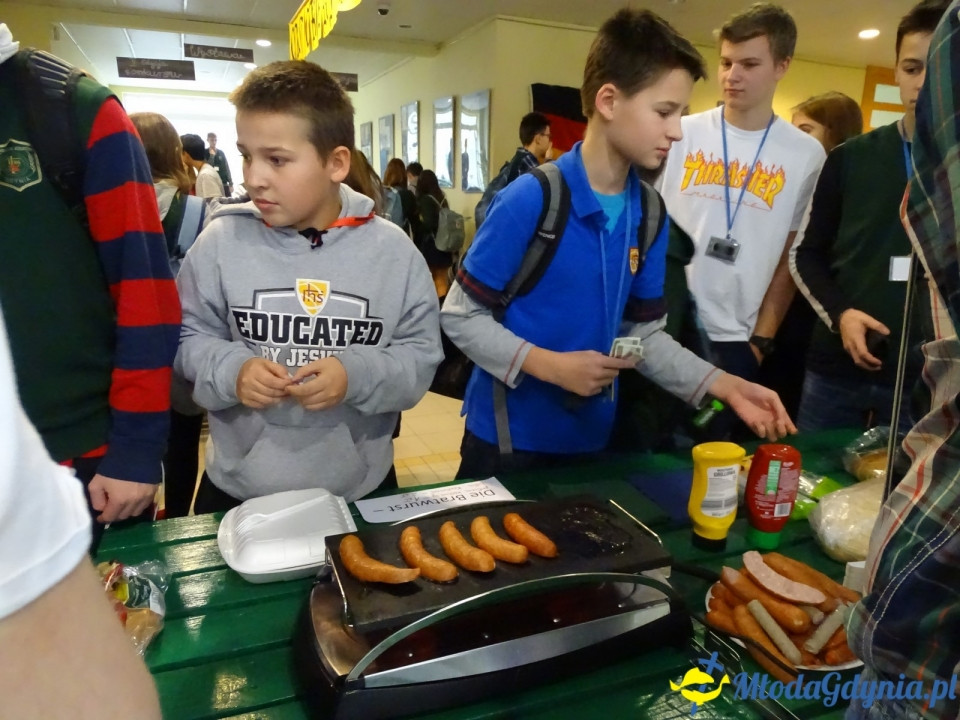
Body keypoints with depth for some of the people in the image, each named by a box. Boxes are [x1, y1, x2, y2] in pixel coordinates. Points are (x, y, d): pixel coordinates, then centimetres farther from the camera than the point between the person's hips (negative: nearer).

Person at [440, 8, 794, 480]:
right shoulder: (530, 200, -19)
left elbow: (643, 331, 5)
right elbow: (460, 316, -15)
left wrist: (724, 385, -5)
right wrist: (549, 365, -23)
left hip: (591, 435, 6)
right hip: (508, 435, -5)